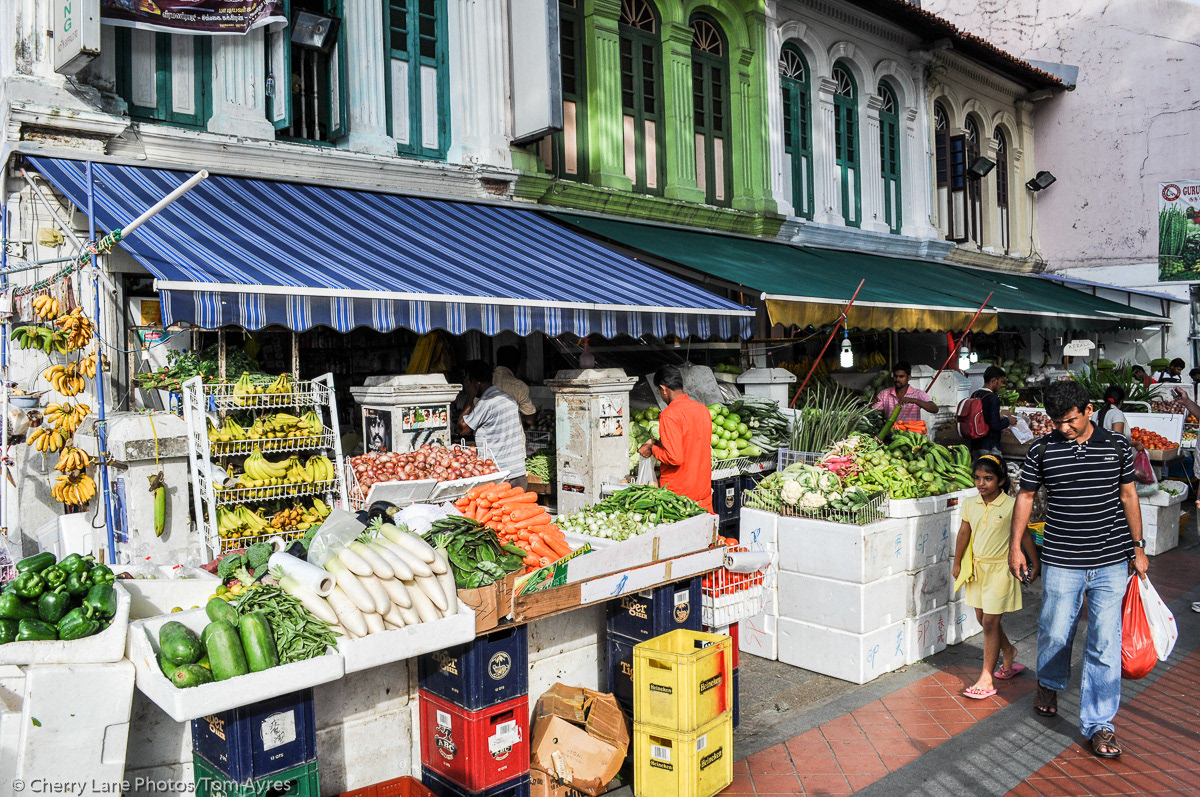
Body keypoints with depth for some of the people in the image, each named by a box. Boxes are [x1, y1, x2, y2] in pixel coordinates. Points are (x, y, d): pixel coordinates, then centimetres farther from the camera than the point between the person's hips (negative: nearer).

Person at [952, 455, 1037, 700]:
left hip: (1000, 568, -5)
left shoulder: (1011, 506, -13)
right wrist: (957, 563, 17)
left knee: (990, 623, -4)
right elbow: (964, 533, 11)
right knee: (983, 618, 15)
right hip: (977, 567, 5)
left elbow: (1024, 535, -4)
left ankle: (986, 679, 5)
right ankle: (1008, 651, 44)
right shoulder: (970, 504, 0)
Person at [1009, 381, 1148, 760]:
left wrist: (1138, 547, 11)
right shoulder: (1041, 450, -3)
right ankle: (1049, 684, 42)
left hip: (1111, 561, 1)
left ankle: (1098, 724, 14)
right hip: (1061, 561, 0)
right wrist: (1015, 547, 5)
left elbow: (1128, 496, 10)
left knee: (1105, 643, 2)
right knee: (1055, 632, 11)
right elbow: (1025, 496, 6)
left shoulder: (1117, 446, 1)